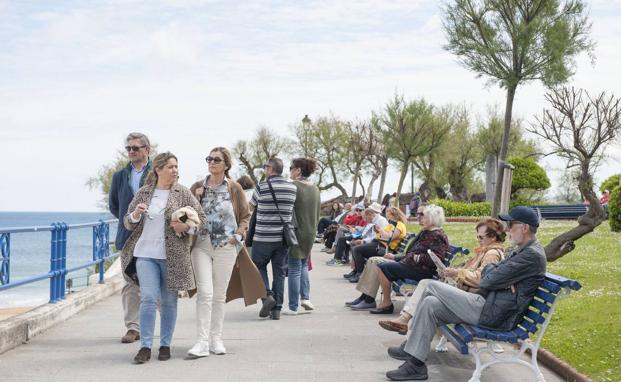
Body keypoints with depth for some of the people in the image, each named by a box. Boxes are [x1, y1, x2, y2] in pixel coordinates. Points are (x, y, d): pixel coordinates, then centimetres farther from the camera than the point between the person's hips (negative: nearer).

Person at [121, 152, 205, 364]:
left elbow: (200, 218, 5)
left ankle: (165, 345, 17)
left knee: (169, 302, 6)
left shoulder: (183, 193, 3)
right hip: (145, 253, 0)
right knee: (148, 299, -8)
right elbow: (127, 223, 13)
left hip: (172, 256, 0)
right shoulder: (143, 193, 8)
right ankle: (145, 347, -3)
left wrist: (185, 227, -14)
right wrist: (135, 215, -9)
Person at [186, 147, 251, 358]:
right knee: (205, 292, -10)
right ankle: (202, 342, -10)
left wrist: (238, 234, -4)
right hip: (202, 245, 0)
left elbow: (246, 215, 9)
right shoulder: (199, 187, 6)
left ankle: (216, 339, 17)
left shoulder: (234, 188, 3)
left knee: (220, 295, 7)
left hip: (226, 246, 0)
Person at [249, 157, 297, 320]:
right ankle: (277, 309, 8)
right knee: (279, 271, 9)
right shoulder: (293, 187, 3)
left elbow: (251, 206, 7)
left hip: (263, 237, -4)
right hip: (283, 237, 4)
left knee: (259, 266, 12)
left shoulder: (262, 187, -8)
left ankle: (267, 295, -8)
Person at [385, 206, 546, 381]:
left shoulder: (532, 255, -15)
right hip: (489, 305, 10)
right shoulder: (520, 251, 18)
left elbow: (489, 281, -17)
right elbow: (485, 272, 15)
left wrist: (491, 270, 6)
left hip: (494, 314, -10)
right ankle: (415, 364, 1)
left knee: (432, 287, -9)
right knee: (430, 304, 1)